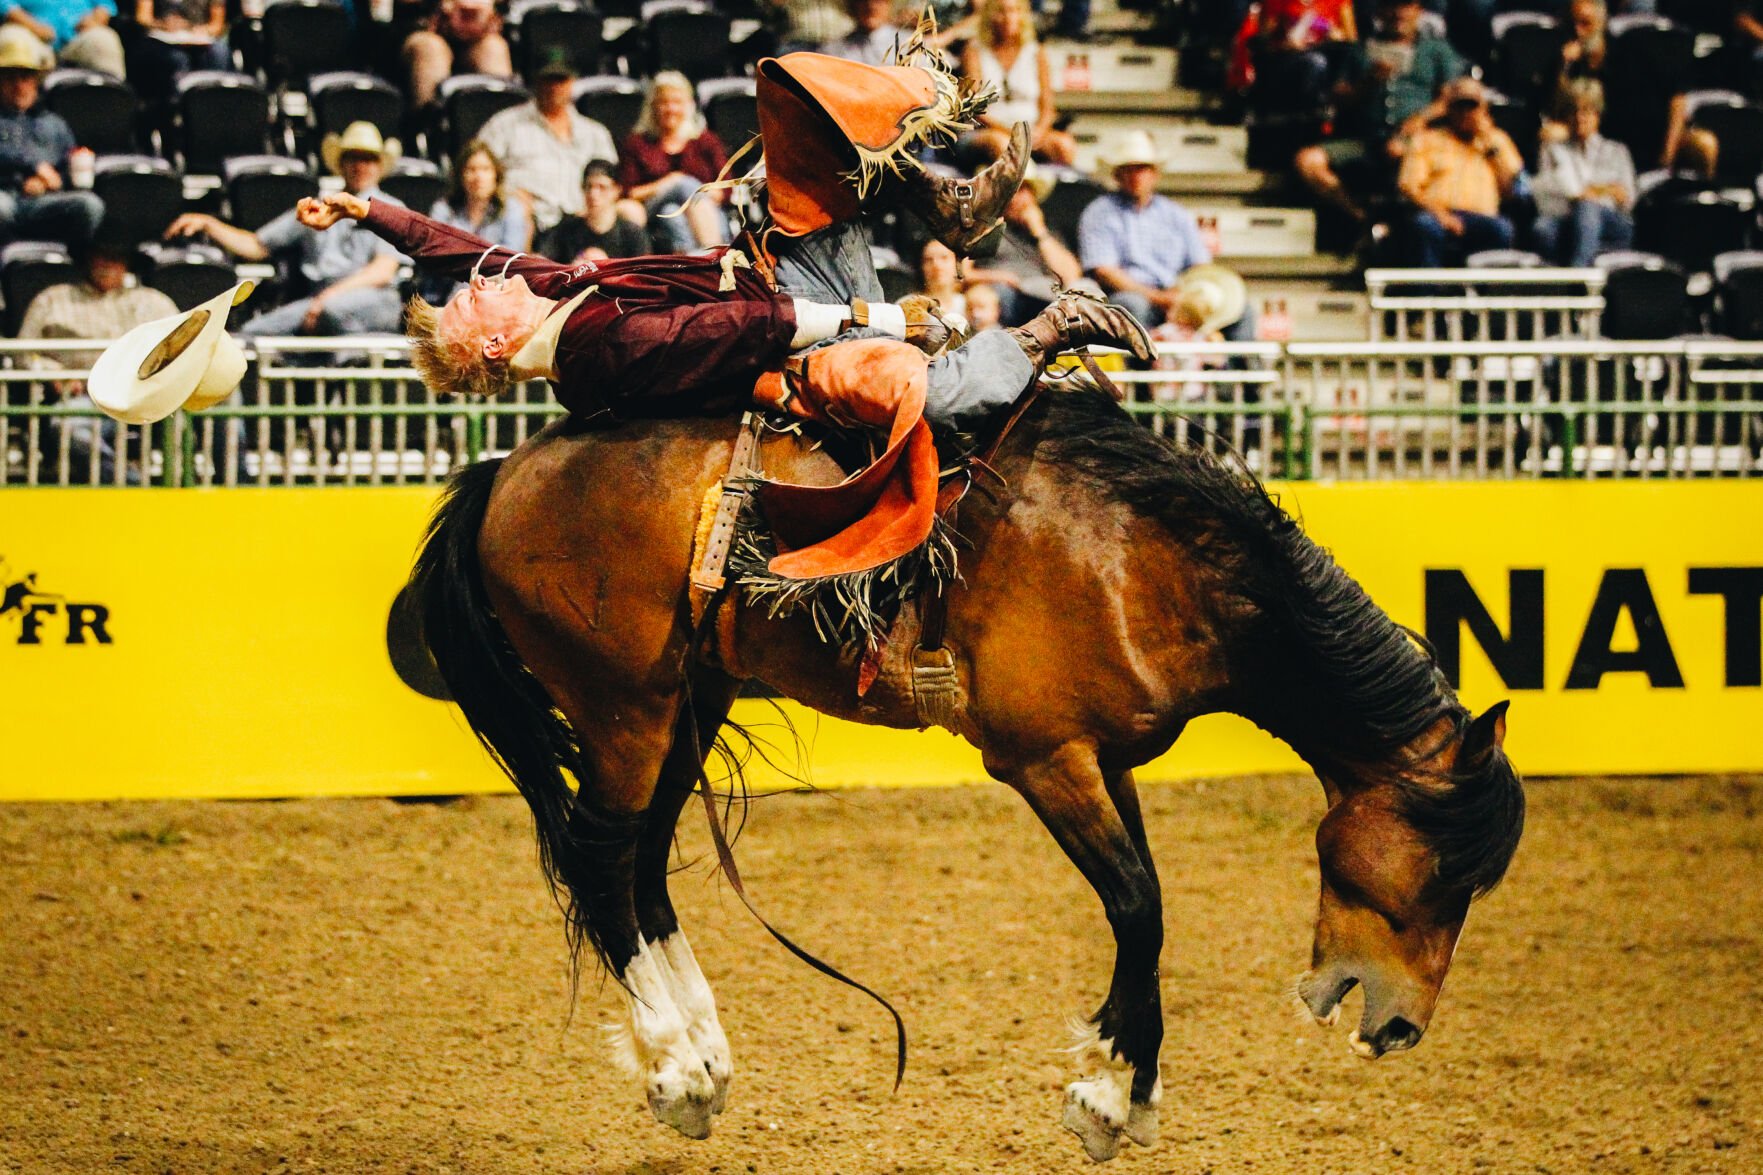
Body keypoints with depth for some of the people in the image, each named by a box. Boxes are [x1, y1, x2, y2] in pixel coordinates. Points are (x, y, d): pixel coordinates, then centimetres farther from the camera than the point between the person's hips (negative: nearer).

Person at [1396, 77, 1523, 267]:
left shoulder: (1497, 139, 26)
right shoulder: (1428, 140, 21)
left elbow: (1509, 188, 13)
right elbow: (1408, 186, 6)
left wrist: (1489, 144, 7)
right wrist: (1439, 213, -13)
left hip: (1479, 218, 1)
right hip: (1435, 215, -1)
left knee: (1502, 228, -33)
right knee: (1425, 225, -37)